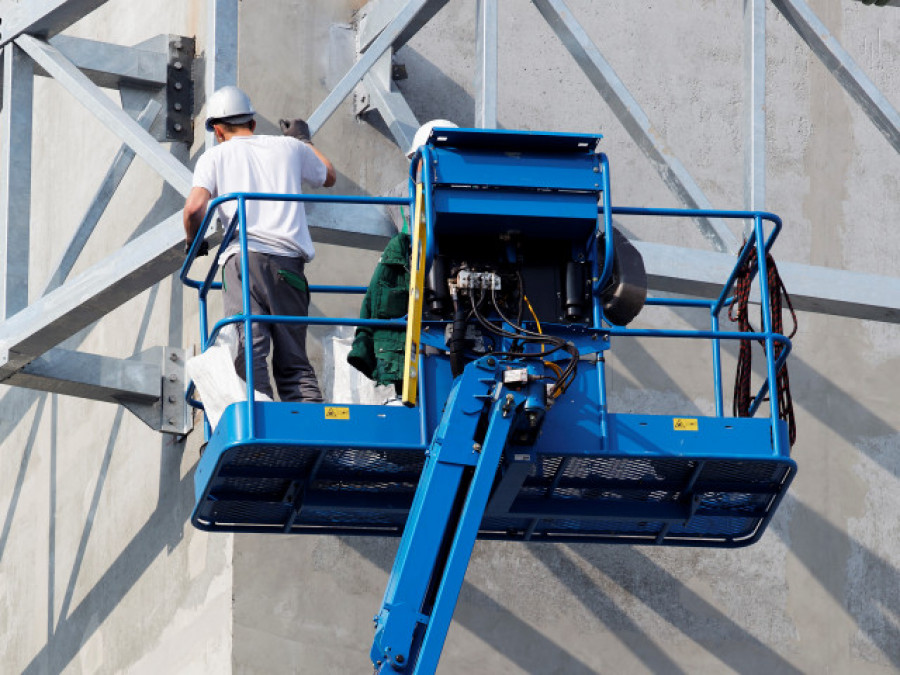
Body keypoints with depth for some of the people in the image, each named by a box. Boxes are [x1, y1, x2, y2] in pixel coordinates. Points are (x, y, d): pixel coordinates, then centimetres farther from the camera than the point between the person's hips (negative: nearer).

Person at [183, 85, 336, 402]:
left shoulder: (215, 156, 13)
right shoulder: (289, 147, 22)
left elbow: (195, 207, -4)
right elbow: (329, 176, 41)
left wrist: (193, 242, 16)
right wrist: (304, 140, 58)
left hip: (244, 257, -3)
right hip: (289, 261, 3)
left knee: (250, 352, -12)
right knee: (293, 360, 7)